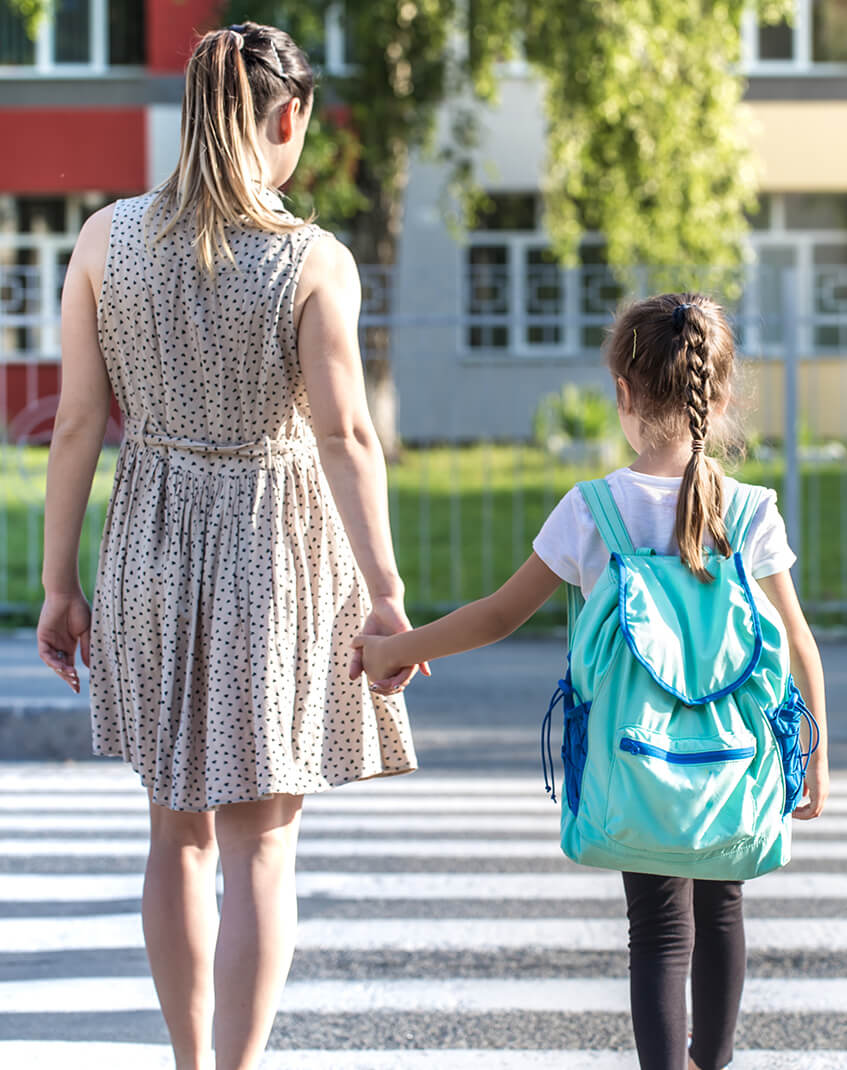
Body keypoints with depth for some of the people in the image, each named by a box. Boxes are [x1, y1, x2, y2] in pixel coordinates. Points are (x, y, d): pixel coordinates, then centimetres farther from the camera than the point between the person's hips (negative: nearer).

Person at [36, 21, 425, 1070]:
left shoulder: (106, 238, -5)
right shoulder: (313, 262, -13)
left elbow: (77, 421, -3)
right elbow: (344, 435, -17)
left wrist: (57, 583, 4)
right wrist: (384, 597, -14)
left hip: (153, 547, 3)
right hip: (277, 550, -3)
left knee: (179, 830, 18)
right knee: (262, 844, 3)